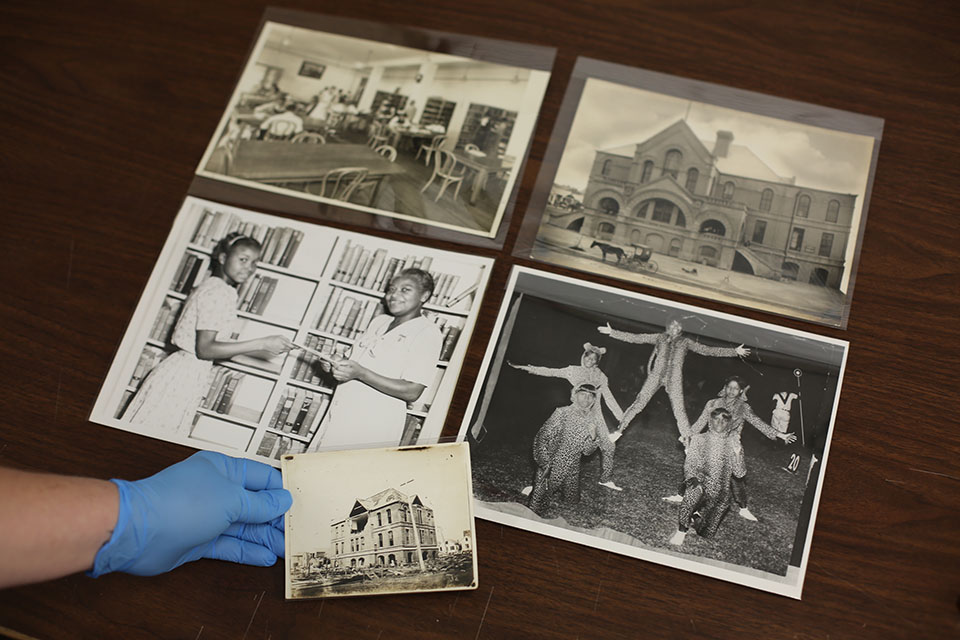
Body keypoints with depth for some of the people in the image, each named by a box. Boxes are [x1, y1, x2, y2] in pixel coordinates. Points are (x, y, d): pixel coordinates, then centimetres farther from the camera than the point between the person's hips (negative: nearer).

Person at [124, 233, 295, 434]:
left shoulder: (209, 286, 17)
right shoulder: (218, 291, -13)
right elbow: (205, 349, -19)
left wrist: (260, 351, 18)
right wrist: (260, 344, -20)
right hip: (184, 377, -9)